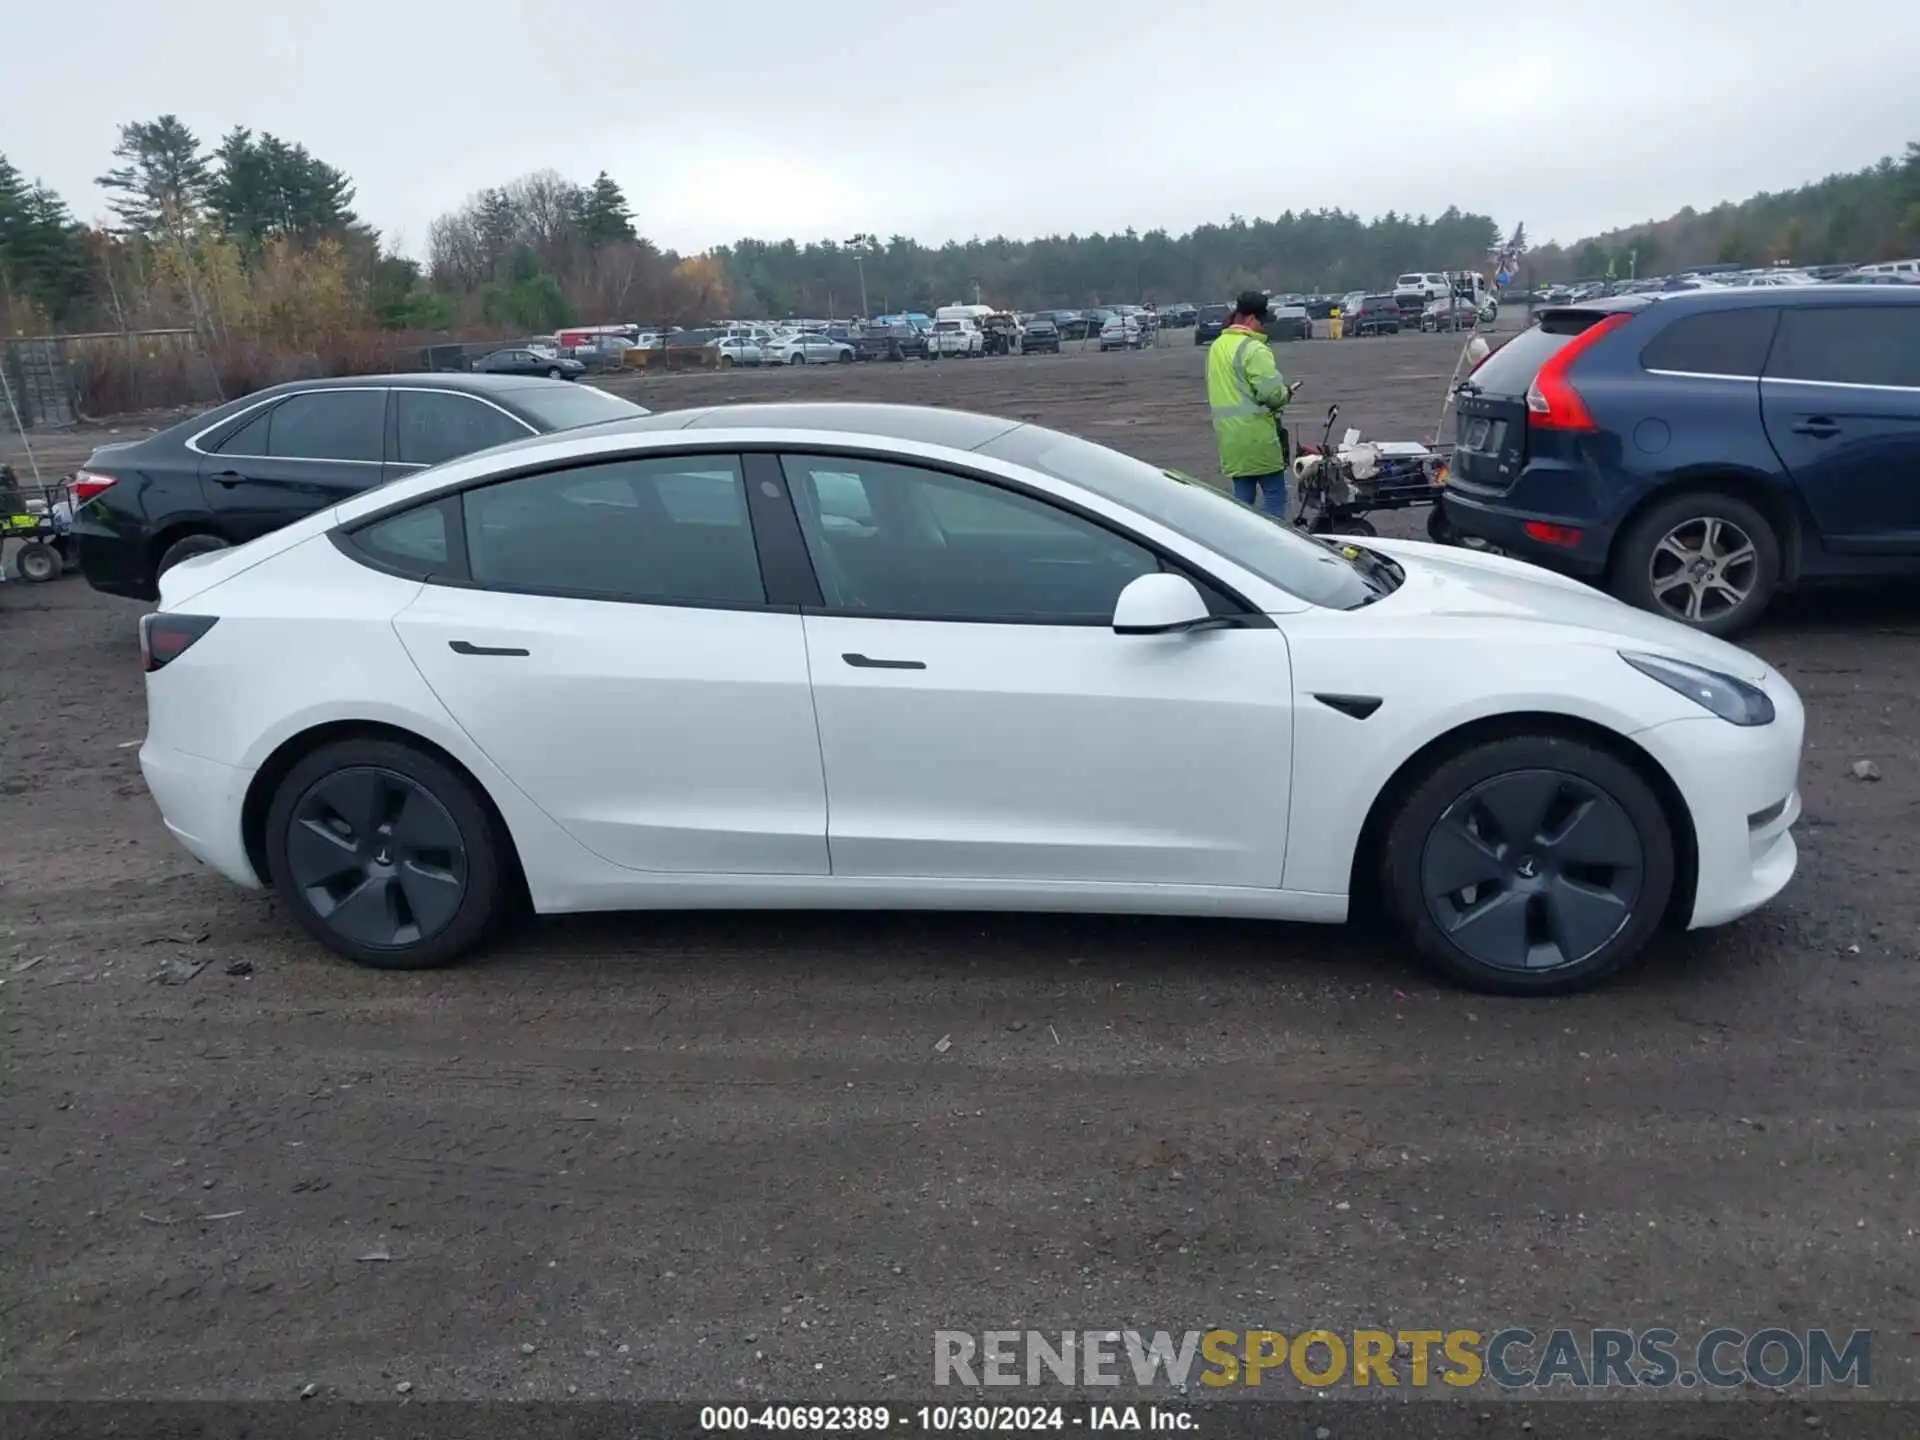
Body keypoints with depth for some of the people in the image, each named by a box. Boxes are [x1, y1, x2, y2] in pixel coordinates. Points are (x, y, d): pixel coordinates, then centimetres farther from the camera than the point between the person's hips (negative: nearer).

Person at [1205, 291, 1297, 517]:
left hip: (1230, 436, 8)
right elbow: (1271, 392, -20)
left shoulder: (1216, 347, 13)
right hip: (1257, 435, -8)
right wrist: (1286, 393, 1)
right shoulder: (1253, 348, -15)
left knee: (1242, 496, 14)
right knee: (1275, 494, 0)